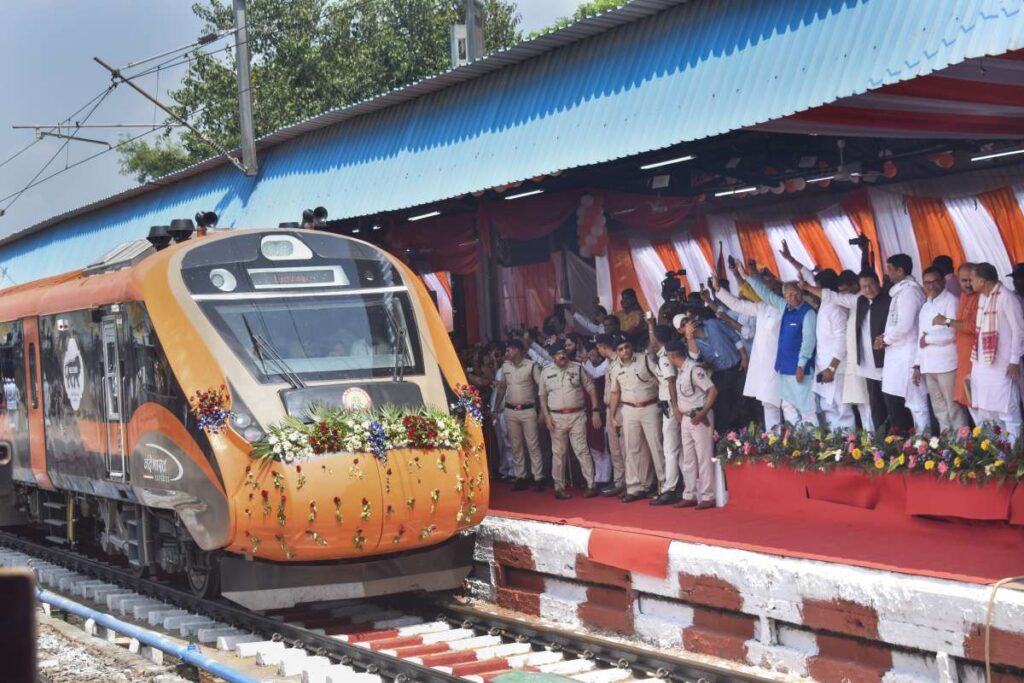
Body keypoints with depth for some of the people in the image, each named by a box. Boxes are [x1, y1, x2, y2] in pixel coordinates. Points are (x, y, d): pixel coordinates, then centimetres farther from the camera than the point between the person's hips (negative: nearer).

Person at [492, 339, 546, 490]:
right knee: (516, 446, 7)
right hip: (510, 411, 4)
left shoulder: (531, 366, -8)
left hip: (528, 410, -4)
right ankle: (520, 477, 14)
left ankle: (538, 478, 0)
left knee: (533, 445, -3)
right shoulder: (505, 366, 7)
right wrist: (495, 408, 13)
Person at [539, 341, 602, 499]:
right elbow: (543, 396, 10)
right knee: (558, 453, 5)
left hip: (577, 415, -1)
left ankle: (591, 485, -1)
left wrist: (595, 411, -1)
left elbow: (591, 389, 5)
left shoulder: (577, 368, 2)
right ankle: (559, 487, 12)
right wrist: (546, 416, -1)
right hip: (556, 418, 1)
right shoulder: (546, 372, 5)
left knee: (582, 451, -4)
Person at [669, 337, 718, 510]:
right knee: (688, 459, 11)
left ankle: (707, 497, -2)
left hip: (699, 418, -9)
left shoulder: (694, 369, -16)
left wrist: (703, 413, -22)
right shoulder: (680, 370, 10)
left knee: (704, 458, -5)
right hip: (686, 418, 9)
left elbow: (713, 391, -19)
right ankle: (690, 495, 17)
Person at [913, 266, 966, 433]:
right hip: (928, 366, 7)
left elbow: (951, 334, -16)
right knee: (939, 409, 9)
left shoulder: (951, 302, -6)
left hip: (946, 364, -7)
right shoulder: (925, 307, 18)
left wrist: (927, 339, -3)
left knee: (953, 408, -5)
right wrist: (917, 365, 13)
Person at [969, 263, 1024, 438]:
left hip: (1002, 364, -9)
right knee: (984, 411, 12)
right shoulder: (982, 298, 12)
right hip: (982, 364, 9)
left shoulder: (1006, 298, -13)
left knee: (1007, 410, -6)